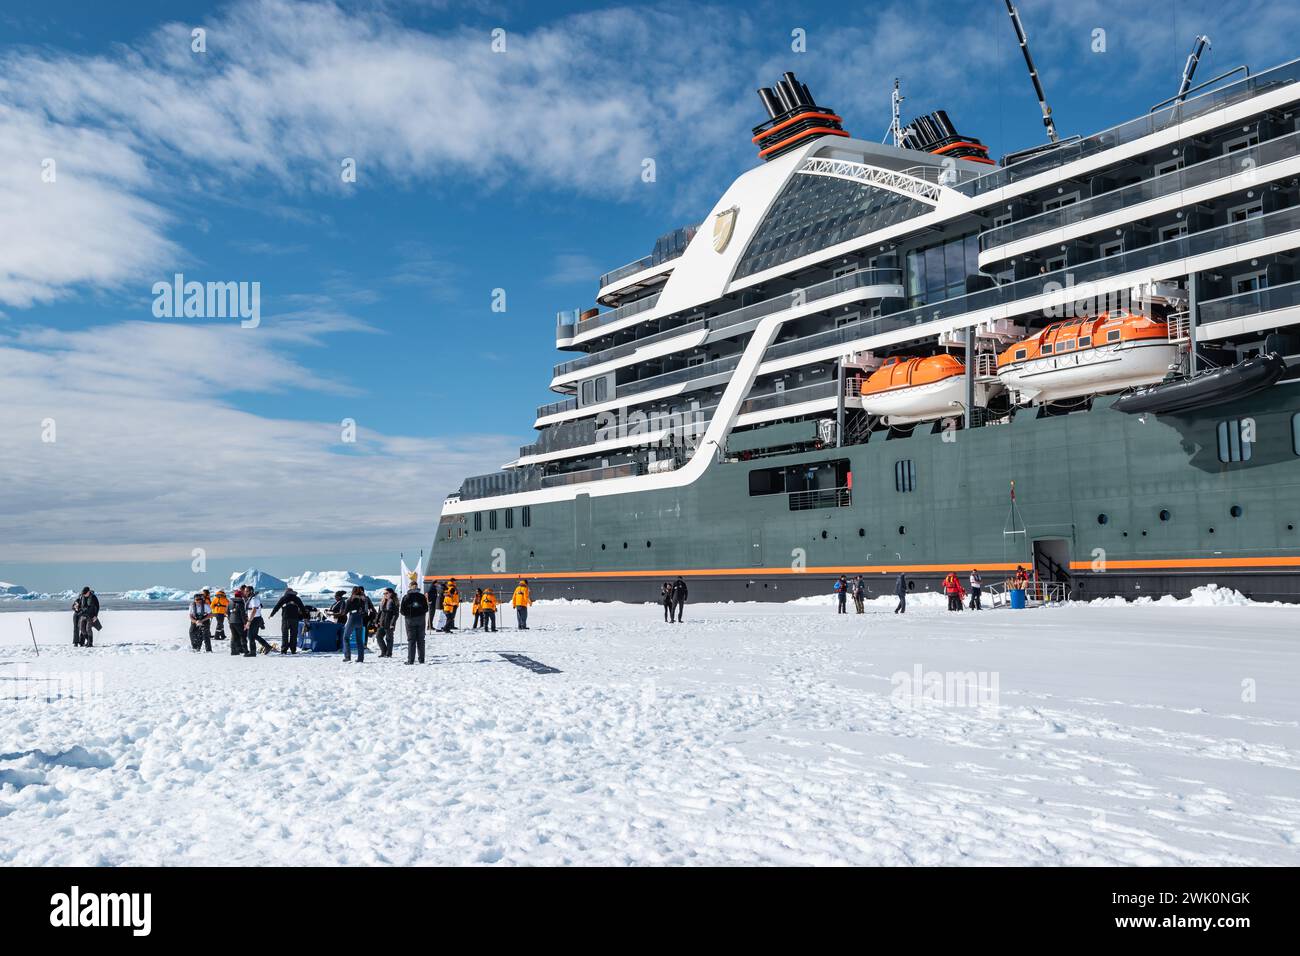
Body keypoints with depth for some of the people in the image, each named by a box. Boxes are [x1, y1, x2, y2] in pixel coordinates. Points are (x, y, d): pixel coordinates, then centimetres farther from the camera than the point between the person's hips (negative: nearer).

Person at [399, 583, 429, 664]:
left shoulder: (406, 597, -7)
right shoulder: (422, 597, -1)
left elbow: (402, 610, -6)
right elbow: (426, 609, 2)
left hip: (410, 619, -2)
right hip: (420, 619, 2)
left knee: (411, 640, 3)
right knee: (421, 639, 9)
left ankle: (410, 660, -2)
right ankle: (421, 659, 10)